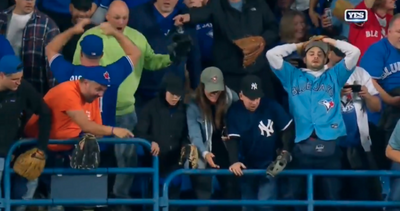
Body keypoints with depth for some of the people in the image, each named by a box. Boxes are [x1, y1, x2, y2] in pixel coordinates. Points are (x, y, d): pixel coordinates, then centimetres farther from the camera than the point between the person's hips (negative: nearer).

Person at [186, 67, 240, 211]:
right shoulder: (194, 106, -15)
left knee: (233, 191, 7)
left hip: (226, 153, 3)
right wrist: (204, 153, -41)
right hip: (204, 157, -3)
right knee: (203, 198, -5)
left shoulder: (230, 98, -7)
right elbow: (195, 134, -23)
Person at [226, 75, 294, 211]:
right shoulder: (234, 111, -10)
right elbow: (232, 139, -15)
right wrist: (234, 161, -29)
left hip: (269, 166, -2)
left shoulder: (271, 107, -14)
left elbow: (288, 129, -5)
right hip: (247, 167, 3)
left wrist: (285, 151, -16)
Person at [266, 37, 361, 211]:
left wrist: (330, 41, 25)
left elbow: (354, 52, 14)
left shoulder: (334, 76, 21)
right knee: (296, 195, -1)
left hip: (329, 145, 0)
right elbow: (272, 54, 15)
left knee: (332, 196, -1)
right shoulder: (293, 76, 21)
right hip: (302, 145, 0)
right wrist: (298, 46, 25)